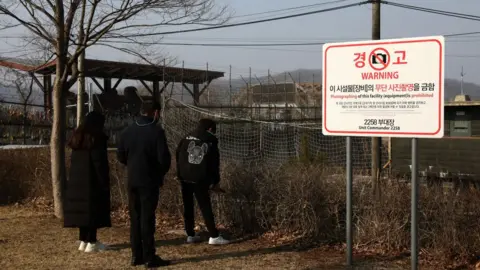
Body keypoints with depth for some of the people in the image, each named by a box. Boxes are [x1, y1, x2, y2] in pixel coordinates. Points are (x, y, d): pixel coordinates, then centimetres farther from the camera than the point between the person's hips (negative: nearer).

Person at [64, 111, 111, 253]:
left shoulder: (77, 138, 12)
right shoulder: (96, 138, -11)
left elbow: (74, 161, 14)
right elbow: (100, 163, -14)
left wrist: (75, 177, 16)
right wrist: (105, 182, -11)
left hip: (77, 181, 7)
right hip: (92, 181, -7)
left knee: (82, 209, 11)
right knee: (94, 210, -2)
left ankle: (83, 241, 14)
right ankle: (91, 243, -1)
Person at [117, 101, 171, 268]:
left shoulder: (128, 131, 5)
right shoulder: (156, 131, -13)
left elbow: (120, 156, 9)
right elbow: (164, 158, -15)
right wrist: (161, 172, 5)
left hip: (132, 181, 5)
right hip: (149, 181, -5)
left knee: (135, 218, 11)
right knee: (147, 218, -2)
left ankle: (136, 256, 15)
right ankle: (149, 258, 2)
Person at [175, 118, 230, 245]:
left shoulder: (187, 138, 10)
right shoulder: (211, 142, 3)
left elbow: (178, 156, 9)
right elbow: (214, 164, 5)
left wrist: (179, 174, 14)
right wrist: (215, 182, 13)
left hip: (185, 177, 3)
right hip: (200, 179, -3)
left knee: (188, 207, 12)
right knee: (206, 207, 0)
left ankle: (190, 235, 15)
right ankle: (214, 236, -1)